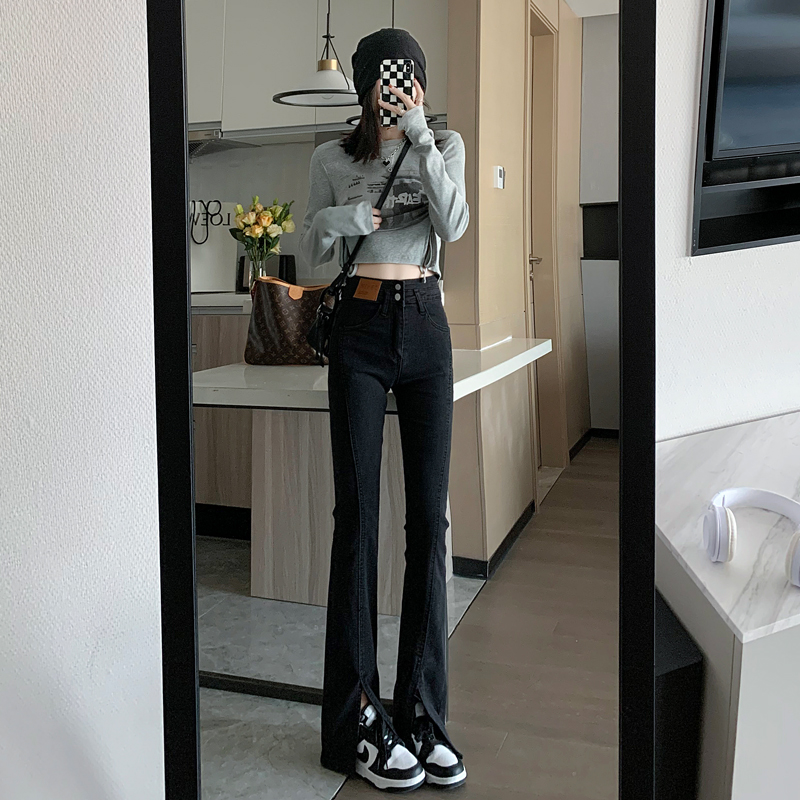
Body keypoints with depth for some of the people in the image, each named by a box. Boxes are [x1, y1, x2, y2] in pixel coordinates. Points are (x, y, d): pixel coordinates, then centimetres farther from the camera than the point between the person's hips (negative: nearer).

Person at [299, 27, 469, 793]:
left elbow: (453, 225, -8)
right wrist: (335, 221, -12)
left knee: (428, 515, -1)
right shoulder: (332, 158, 8)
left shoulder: (445, 145, 10)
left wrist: (421, 136, -14)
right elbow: (308, 254, 8)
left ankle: (422, 711, 10)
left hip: (425, 326, 2)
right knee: (358, 514, -4)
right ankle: (357, 718, 6)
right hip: (360, 331, -1)